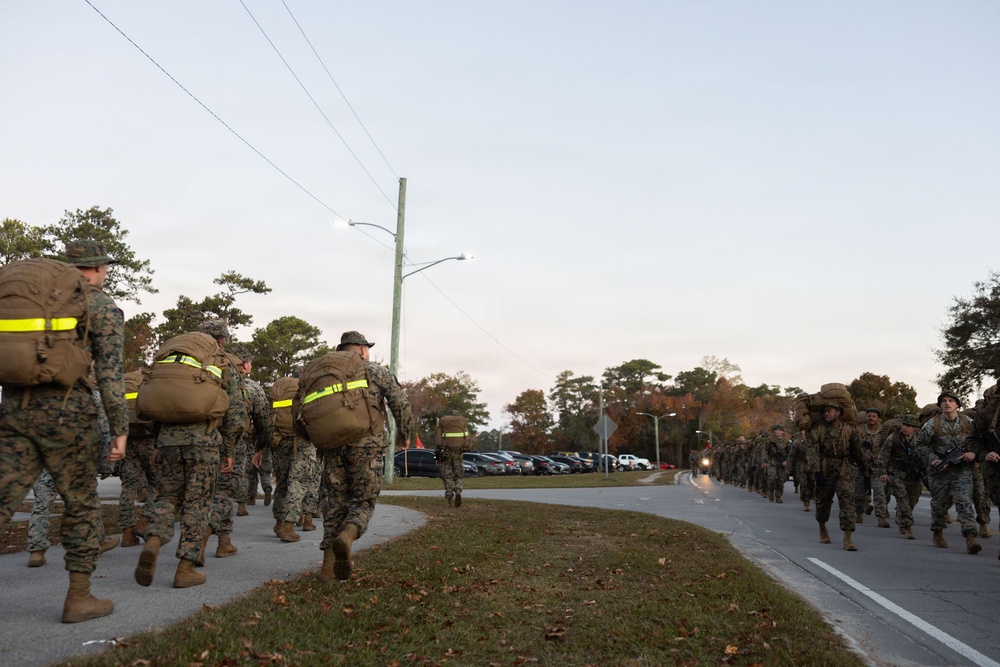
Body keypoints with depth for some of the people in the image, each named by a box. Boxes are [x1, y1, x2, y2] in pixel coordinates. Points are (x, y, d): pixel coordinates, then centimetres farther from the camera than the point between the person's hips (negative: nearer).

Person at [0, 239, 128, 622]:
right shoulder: (104, 308, 2)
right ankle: (79, 597, 12)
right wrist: (120, 430, -7)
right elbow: (110, 373, -7)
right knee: (81, 504, 7)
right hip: (65, 409, -5)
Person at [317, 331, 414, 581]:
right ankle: (346, 538, -27)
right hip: (366, 444, -3)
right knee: (363, 501, 3)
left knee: (336, 503, 11)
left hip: (333, 445, 4)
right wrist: (405, 434, 9)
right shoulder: (377, 371, 7)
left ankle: (329, 564, 5)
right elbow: (400, 402, -3)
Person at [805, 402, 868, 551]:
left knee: (847, 500, -14)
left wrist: (866, 470, 22)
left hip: (844, 472, 0)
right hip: (824, 472, 0)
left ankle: (847, 539, -15)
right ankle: (822, 529, 39)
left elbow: (857, 452, 13)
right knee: (823, 502, 11)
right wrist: (816, 471, -24)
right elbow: (811, 451, -14)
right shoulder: (817, 430, -5)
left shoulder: (850, 430, 1)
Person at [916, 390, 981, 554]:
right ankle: (937, 534, 31)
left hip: (962, 469, 1)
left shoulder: (969, 423, 0)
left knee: (965, 501, -14)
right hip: (940, 471, -1)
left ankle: (970, 538, -20)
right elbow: (921, 446, -3)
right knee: (939, 503, 10)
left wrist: (974, 454, -11)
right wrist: (934, 460, -15)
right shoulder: (932, 425, -7)